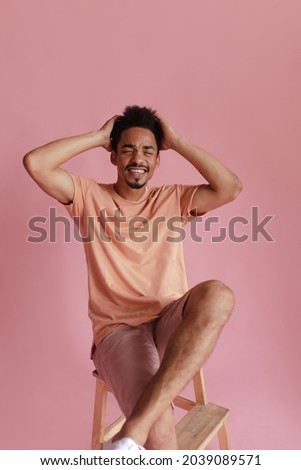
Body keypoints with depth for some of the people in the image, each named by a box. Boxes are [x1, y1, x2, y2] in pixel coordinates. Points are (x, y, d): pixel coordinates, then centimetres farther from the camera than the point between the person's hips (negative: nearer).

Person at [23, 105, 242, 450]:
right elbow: (35, 163, -6)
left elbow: (231, 188, -1)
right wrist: (98, 136, 2)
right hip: (117, 329, -2)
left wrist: (177, 142, 3)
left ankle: (132, 434, -33)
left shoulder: (173, 198, 12)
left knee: (217, 295, -34)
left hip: (170, 321, 3)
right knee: (159, 425, -30)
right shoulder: (90, 197, 7)